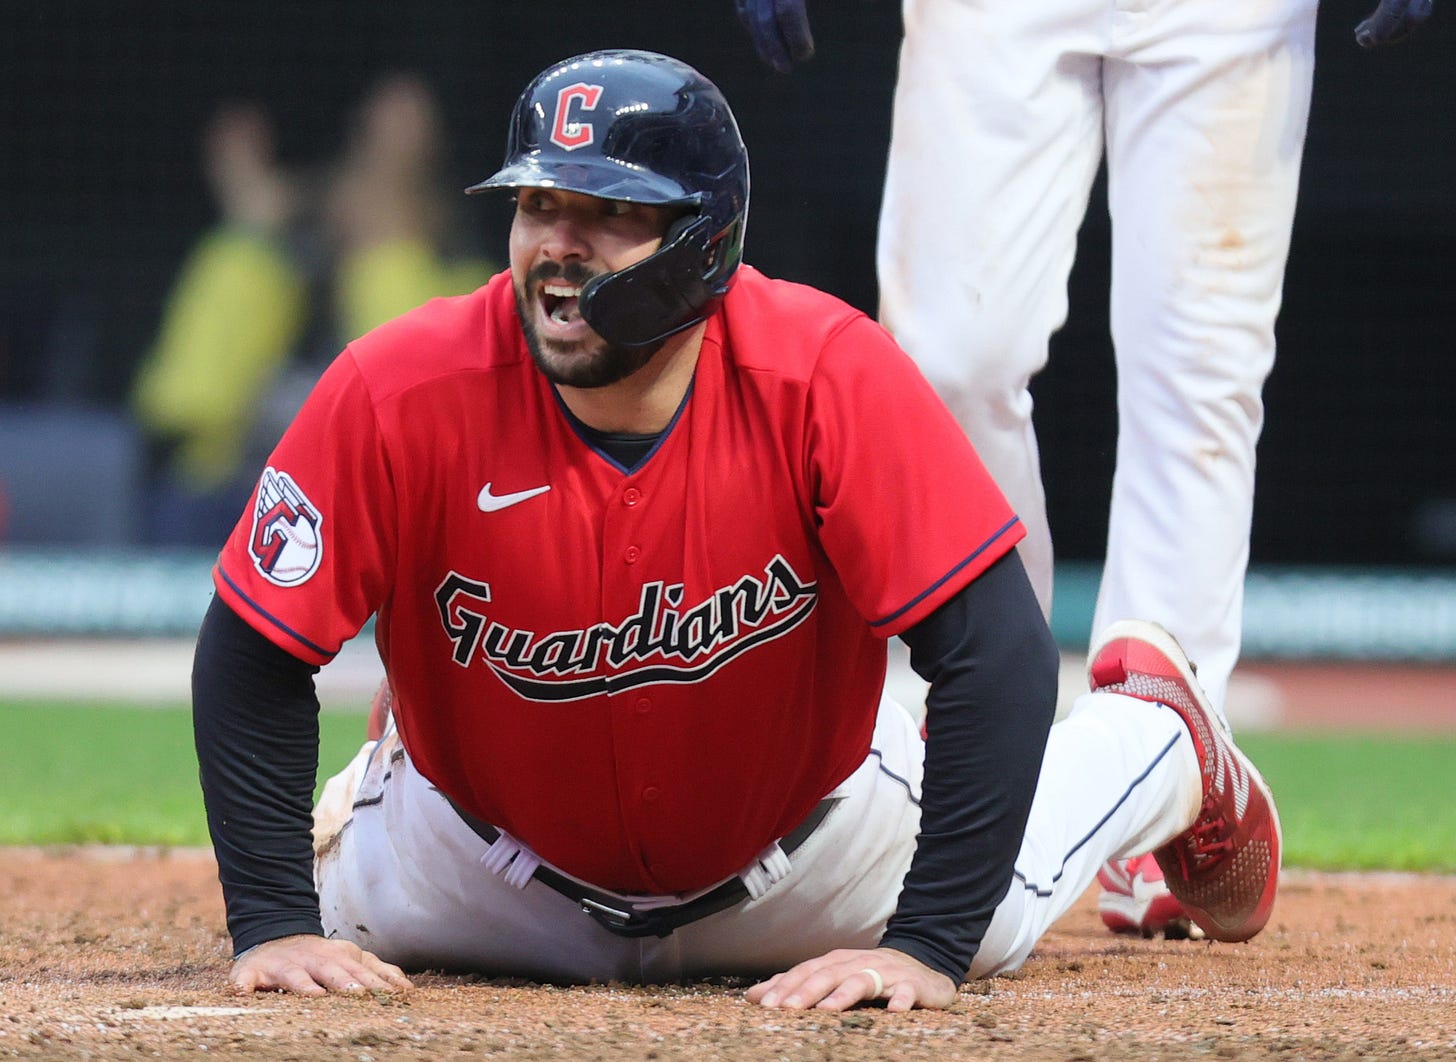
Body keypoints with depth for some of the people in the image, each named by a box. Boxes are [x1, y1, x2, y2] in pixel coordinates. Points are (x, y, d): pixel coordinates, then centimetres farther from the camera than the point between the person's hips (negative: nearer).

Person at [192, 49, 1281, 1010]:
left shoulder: (829, 373, -34)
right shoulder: (397, 394, -32)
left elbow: (996, 647, -34)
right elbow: (253, 655, -22)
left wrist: (926, 946, -40)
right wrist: (271, 925, -29)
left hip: (801, 850, -1)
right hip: (494, 859, 1)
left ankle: (1155, 729, 44)